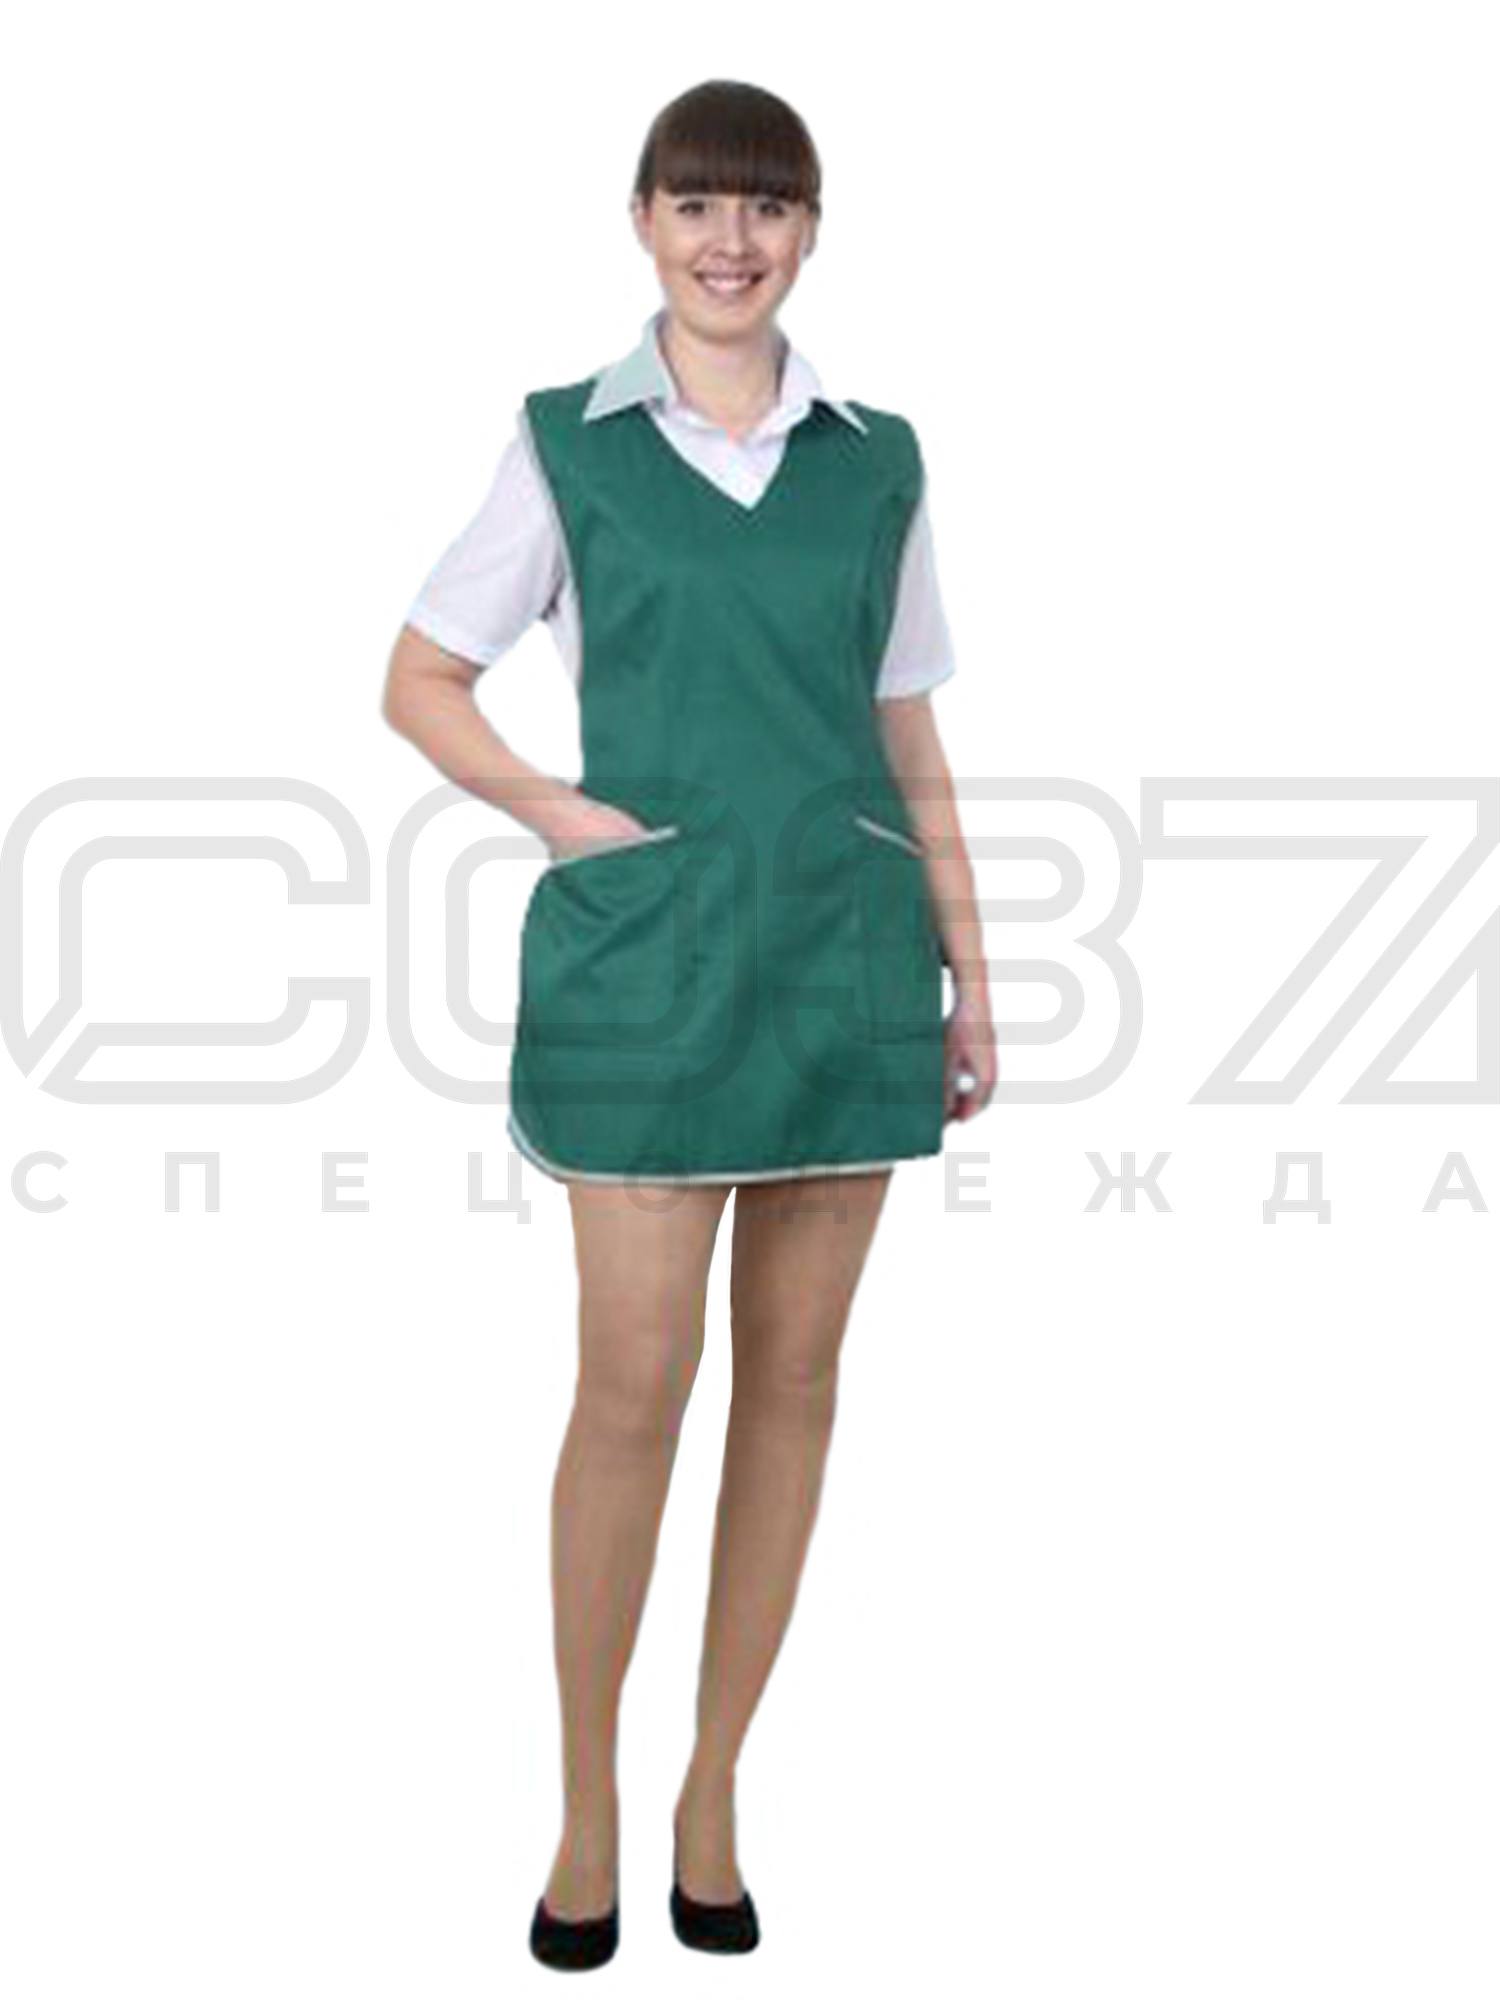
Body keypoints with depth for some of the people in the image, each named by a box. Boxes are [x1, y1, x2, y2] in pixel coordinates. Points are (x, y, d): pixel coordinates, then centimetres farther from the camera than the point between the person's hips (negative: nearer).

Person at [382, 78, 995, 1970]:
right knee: (633, 1384, -2)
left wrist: (969, 974, 9)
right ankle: (587, 1800, 15)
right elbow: (419, 679, 7)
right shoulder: (568, 441, 3)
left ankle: (714, 1790, 21)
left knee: (793, 1376, 7)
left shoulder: (877, 459, 9)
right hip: (645, 955, -3)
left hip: (844, 954, 3)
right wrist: (558, 810, -7)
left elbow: (913, 738, 12)